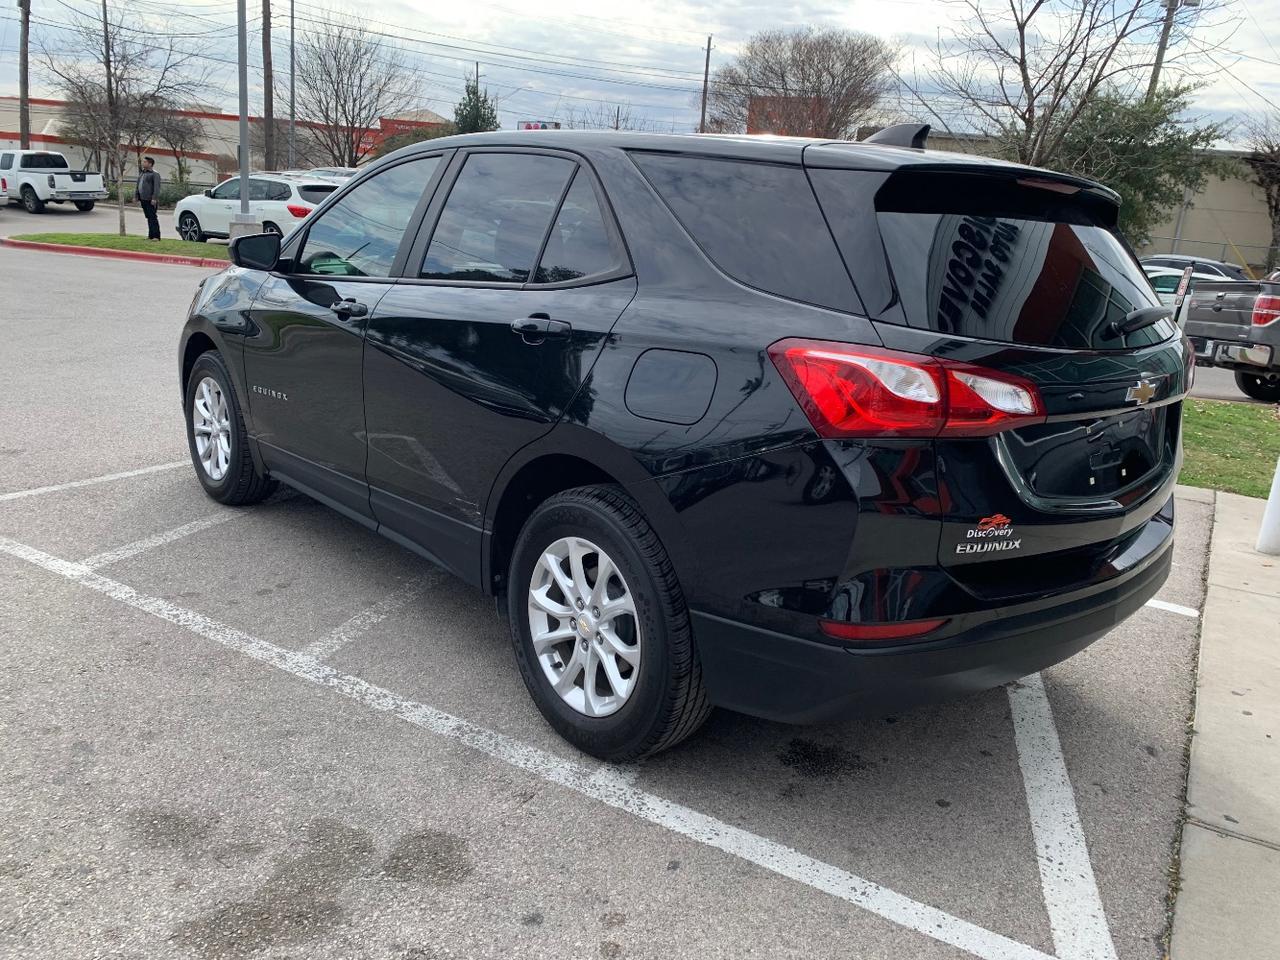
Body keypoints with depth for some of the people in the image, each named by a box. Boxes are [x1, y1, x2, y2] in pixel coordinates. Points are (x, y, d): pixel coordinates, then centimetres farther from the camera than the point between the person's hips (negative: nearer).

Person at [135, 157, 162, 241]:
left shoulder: (154, 174, -6)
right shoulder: (141, 174, 20)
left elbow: (157, 187, -15)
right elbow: (138, 187, 24)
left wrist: (154, 198, -23)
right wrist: (137, 198, 19)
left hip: (150, 200, -8)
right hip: (143, 200, 8)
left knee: (153, 218, -9)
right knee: (148, 218, 10)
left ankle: (156, 236, -9)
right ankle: (150, 235, 14)